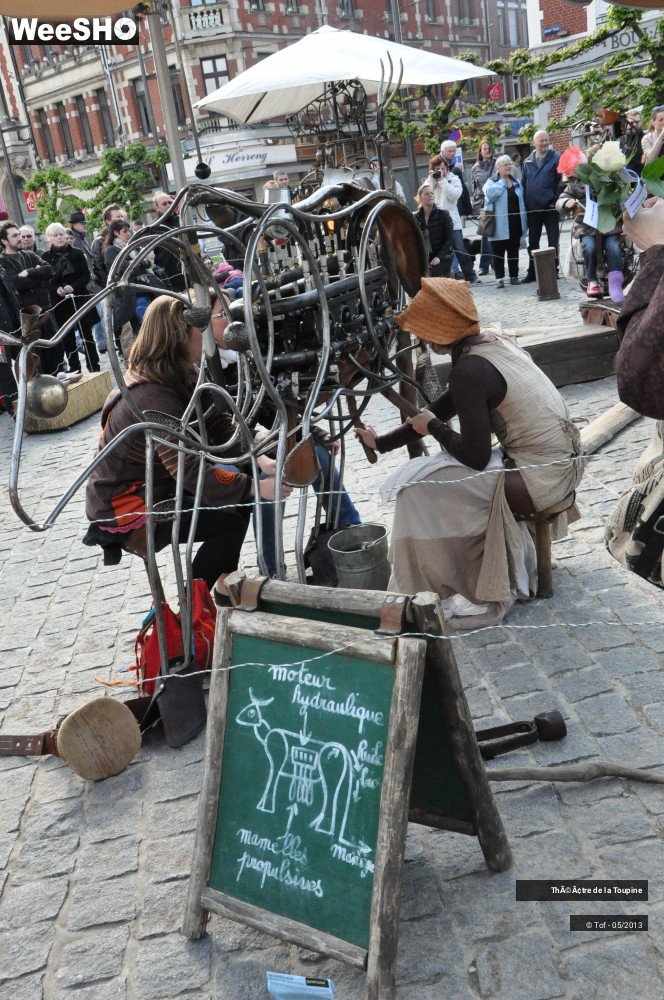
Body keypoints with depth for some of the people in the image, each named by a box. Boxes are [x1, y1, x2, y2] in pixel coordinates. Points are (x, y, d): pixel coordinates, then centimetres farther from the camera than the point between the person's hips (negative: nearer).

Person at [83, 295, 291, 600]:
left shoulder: (175, 378, 1)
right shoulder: (152, 397, -30)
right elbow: (191, 472, -36)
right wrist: (256, 488, -34)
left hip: (151, 489, 9)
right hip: (122, 511, -9)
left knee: (239, 490, 4)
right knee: (229, 523, -15)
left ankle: (224, 585, 14)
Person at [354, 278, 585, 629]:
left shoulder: (469, 370, -20)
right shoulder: (491, 340, 9)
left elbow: (476, 457, -20)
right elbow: (441, 408, 18)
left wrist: (432, 426, -2)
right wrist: (380, 442, 24)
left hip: (540, 476, -9)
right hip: (562, 462, 10)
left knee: (419, 487, -6)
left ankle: (485, 596, 7)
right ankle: (509, 571, 31)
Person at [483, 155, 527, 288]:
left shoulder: (517, 183, 16)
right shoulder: (492, 182, 0)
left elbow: (521, 203, 15)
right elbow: (490, 194, -23)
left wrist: (524, 223, 9)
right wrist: (502, 182, -11)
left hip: (515, 224, 5)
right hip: (500, 225, -4)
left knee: (514, 251, 9)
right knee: (498, 251, 0)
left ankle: (514, 276, 17)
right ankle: (499, 278, 5)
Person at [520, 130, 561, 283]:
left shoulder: (556, 158, -3)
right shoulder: (528, 161, 11)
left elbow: (561, 181, -5)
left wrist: (556, 200, -11)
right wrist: (524, 204, 8)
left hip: (550, 207, -4)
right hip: (532, 208, 4)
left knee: (553, 241, 3)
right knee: (533, 242, 10)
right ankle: (532, 272, 18)